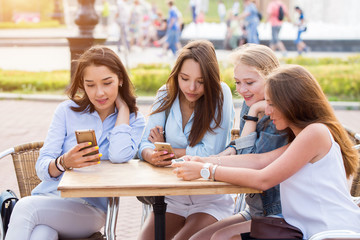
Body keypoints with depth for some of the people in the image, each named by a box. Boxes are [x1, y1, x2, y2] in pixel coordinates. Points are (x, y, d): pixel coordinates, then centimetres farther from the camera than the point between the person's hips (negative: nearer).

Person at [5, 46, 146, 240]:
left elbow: (119, 155, -16)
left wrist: (123, 106, -2)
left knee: (26, 207, -31)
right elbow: (42, 167, 3)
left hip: (90, 208, -2)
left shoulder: (134, 121, 7)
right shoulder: (67, 111, 10)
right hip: (49, 195, 2)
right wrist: (63, 162, -22)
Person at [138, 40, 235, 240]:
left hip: (212, 199, -3)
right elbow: (145, 143, -3)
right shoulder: (166, 94, 2)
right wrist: (151, 155, -27)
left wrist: (167, 150, -7)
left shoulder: (220, 94, -11)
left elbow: (211, 152, -16)